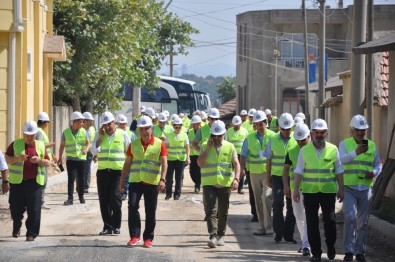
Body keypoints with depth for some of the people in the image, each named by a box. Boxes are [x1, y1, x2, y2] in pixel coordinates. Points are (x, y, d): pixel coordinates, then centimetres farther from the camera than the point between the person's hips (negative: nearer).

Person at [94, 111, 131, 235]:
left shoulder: (122, 134, 2)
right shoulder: (100, 135, 10)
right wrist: (100, 138, -8)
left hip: (118, 170, -3)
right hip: (102, 170, 3)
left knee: (115, 198, -9)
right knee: (103, 200, 3)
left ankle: (116, 226, 1)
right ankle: (107, 226, 10)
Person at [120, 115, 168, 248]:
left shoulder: (159, 144, 0)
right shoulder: (134, 144, 9)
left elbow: (164, 163, -6)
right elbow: (127, 163, 14)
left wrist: (162, 179, -18)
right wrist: (122, 180, 12)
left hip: (152, 182, -2)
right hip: (135, 181, 2)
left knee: (150, 212, 3)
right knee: (132, 206, -11)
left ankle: (148, 238, 11)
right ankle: (134, 235, -2)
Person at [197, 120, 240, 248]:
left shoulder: (229, 147, 5)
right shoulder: (205, 146, 6)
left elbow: (236, 164, -3)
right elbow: (200, 163, -6)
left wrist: (236, 179, -18)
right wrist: (208, 148, -9)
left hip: (225, 184, 1)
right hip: (209, 184, -1)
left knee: (223, 212, 9)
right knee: (211, 210, -12)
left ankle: (221, 235, 23)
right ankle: (213, 236, -19)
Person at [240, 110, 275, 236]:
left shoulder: (272, 136, 0)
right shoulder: (250, 138, 9)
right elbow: (243, 155, 10)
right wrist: (242, 168, -5)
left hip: (269, 172, -4)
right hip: (254, 173, 4)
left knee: (266, 197, -18)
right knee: (258, 201, 6)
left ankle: (269, 226, -13)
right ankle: (263, 227, 14)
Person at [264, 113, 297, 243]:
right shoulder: (273, 140, 5)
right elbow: (268, 160, 11)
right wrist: (267, 177, 9)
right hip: (277, 175, 0)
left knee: (291, 205, 3)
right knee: (278, 203, -12)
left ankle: (288, 234, 13)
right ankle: (278, 232, -1)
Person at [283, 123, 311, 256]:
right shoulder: (292, 151, 7)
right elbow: (286, 169, 9)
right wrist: (286, 186, -1)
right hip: (296, 188, 4)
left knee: (308, 217, -9)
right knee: (299, 217, 9)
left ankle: (306, 245, -8)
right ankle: (305, 242, 23)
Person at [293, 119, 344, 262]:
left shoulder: (333, 150, 3)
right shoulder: (304, 150, 3)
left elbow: (339, 171, 8)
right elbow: (299, 171, 4)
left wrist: (341, 189, 4)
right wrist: (296, 189, -1)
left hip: (328, 191, 0)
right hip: (310, 191, 0)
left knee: (330, 220, -2)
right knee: (312, 223, 2)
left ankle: (331, 247, 21)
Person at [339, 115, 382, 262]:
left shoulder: (372, 146, 10)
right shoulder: (344, 144, 1)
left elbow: (378, 165, 15)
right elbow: (341, 160, -16)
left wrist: (374, 173, -8)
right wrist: (356, 152, -32)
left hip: (365, 189, 3)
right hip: (349, 188, -3)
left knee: (363, 222, 7)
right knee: (350, 218, -16)